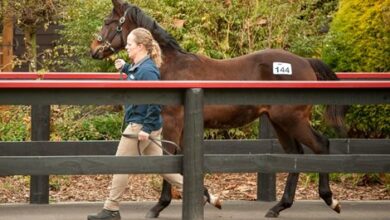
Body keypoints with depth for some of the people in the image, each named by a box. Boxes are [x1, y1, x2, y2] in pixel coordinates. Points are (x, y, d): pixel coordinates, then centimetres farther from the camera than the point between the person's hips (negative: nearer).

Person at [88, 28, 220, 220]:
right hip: (143, 125, 10)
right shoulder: (139, 66, 10)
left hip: (140, 125, -10)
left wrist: (147, 128, -26)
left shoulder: (147, 70, -20)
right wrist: (124, 68, 22)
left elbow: (155, 101, -25)